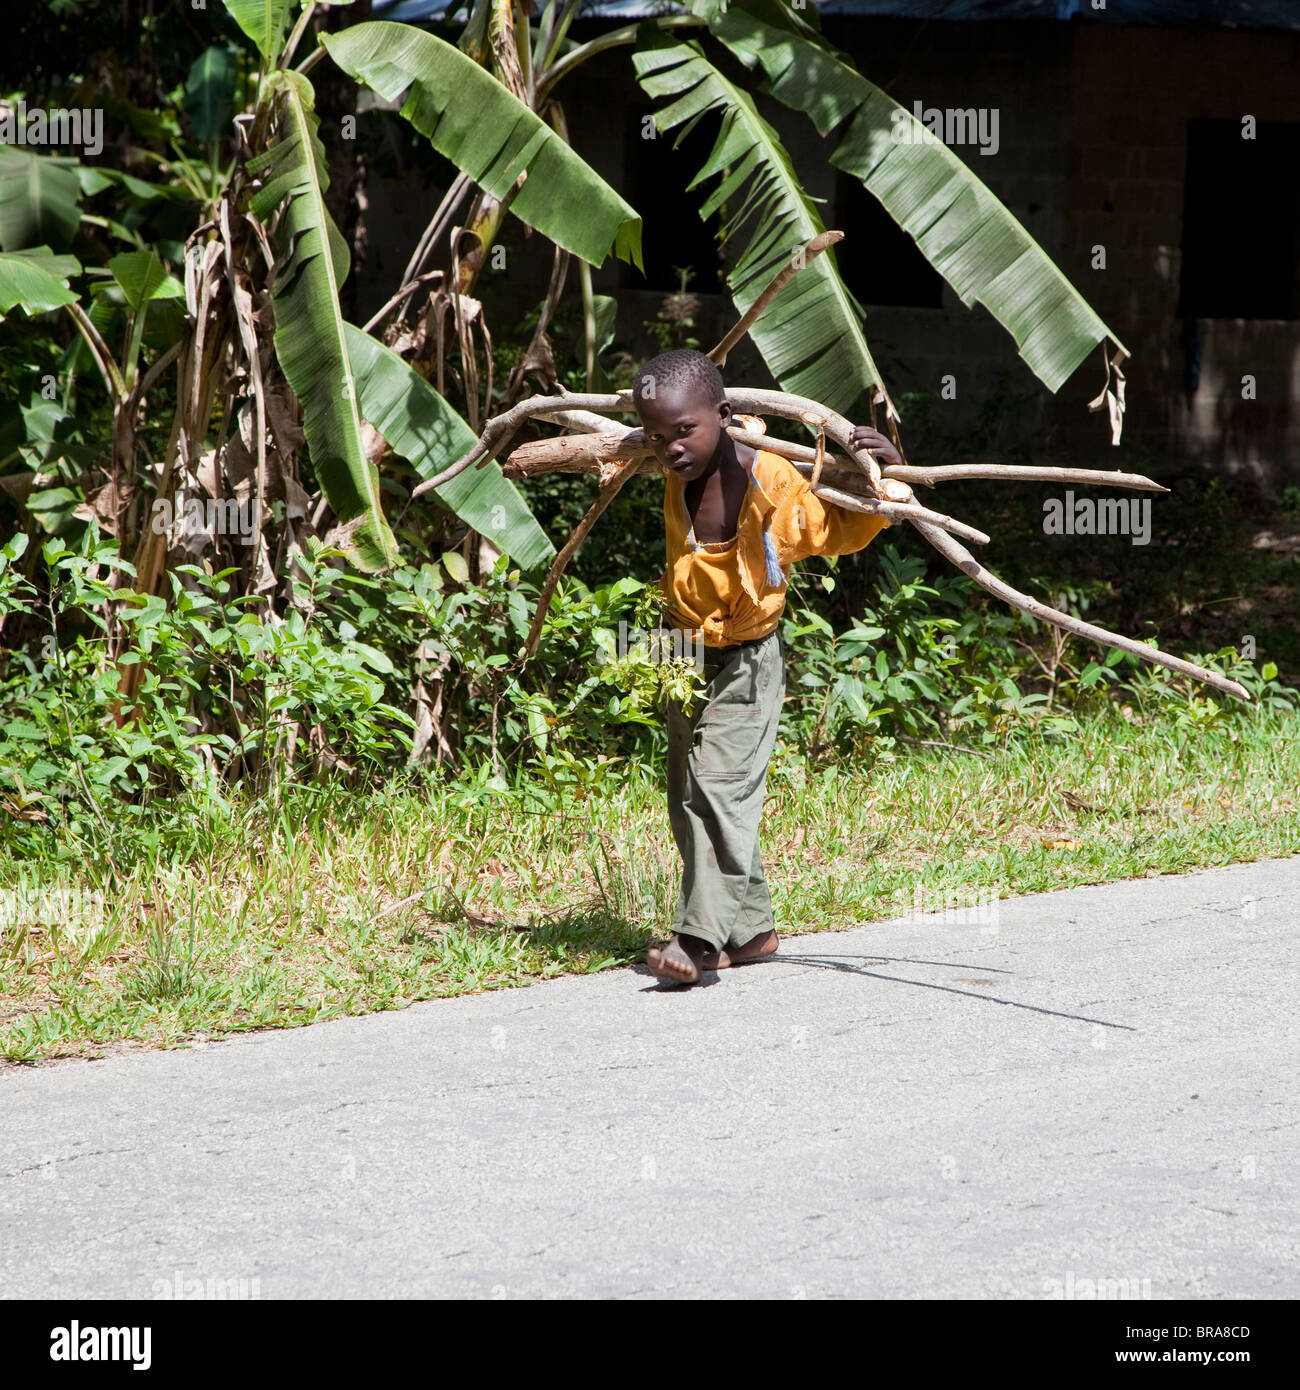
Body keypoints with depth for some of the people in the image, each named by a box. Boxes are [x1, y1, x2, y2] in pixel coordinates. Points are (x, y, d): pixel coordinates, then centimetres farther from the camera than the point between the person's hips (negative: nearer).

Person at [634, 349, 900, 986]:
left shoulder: (771, 483, -21)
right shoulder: (677, 479, -4)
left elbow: (843, 530, -8)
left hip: (744, 663, -7)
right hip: (688, 661, 7)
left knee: (718, 786, -20)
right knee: (689, 801, 11)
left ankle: (701, 935, -26)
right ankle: (751, 926, 23)